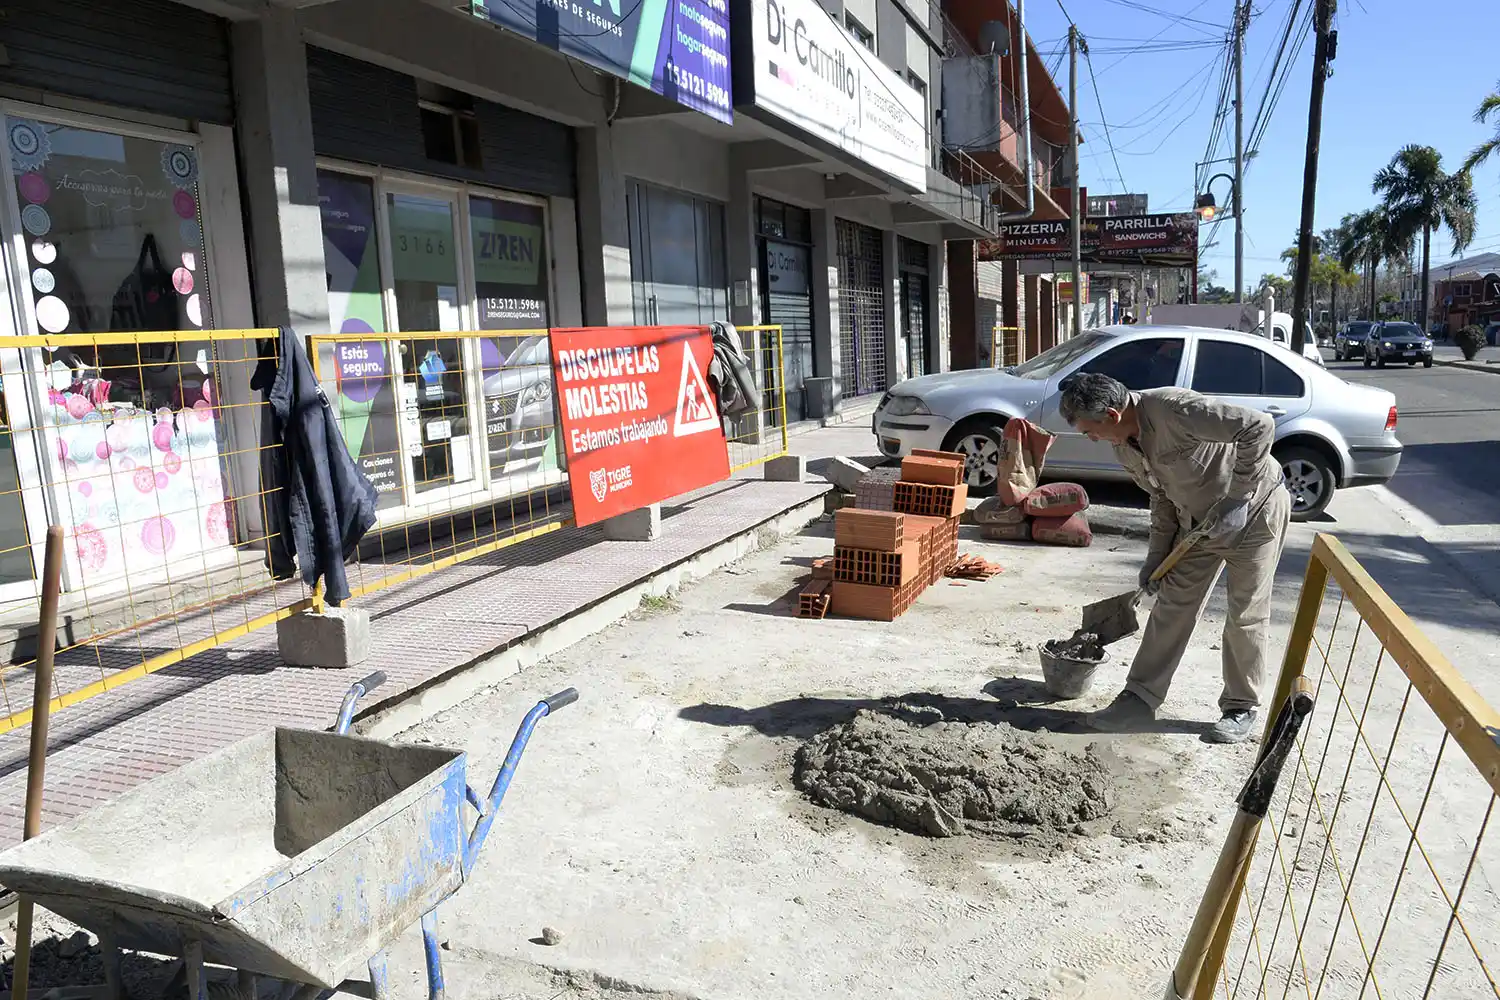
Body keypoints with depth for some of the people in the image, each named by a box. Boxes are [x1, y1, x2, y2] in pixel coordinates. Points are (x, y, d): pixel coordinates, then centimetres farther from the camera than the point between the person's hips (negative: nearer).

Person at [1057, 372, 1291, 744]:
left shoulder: (1174, 408, -31)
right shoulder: (1124, 448, -4)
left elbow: (1259, 426, -32)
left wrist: (1236, 498, -31)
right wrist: (1156, 556, 5)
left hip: (1254, 510, -7)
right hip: (1201, 519, 7)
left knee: (1246, 616, 1)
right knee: (1172, 605, 4)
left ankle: (1241, 707, 17)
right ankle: (1141, 698, 10)